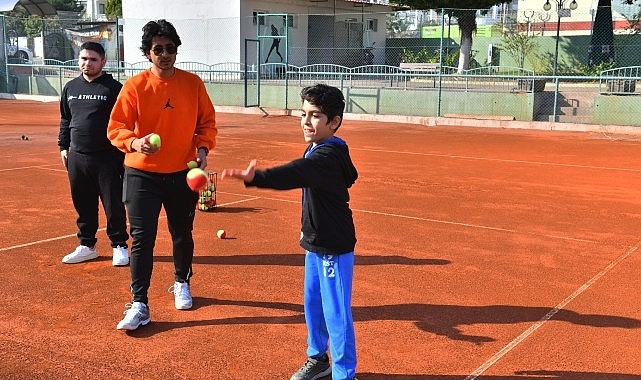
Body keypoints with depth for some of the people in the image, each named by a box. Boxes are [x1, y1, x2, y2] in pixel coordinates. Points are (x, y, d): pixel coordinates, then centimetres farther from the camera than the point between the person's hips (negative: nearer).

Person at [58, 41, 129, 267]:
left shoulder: (114, 88, -4)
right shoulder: (70, 88, 12)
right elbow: (65, 120, 22)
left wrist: (123, 151, -10)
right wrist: (63, 146, 16)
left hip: (107, 158, -5)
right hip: (77, 157, 5)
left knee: (114, 205, 1)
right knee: (83, 205, 12)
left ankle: (119, 246, 13)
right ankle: (87, 245, 25)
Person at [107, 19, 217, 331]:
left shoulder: (192, 83, -1)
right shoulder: (134, 86, -8)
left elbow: (207, 122, 8)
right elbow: (116, 128, -9)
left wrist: (202, 148, -9)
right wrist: (135, 143, -29)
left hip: (183, 174, 2)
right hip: (142, 174, -2)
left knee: (182, 234, 17)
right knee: (141, 238, -5)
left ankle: (182, 284, 40)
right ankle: (139, 305, 3)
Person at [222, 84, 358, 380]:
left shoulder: (328, 156, -24)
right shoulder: (317, 151, 6)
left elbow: (293, 174, -42)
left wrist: (254, 177, -57)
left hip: (333, 247, -10)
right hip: (315, 243, 10)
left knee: (336, 312, -1)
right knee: (312, 304, 20)